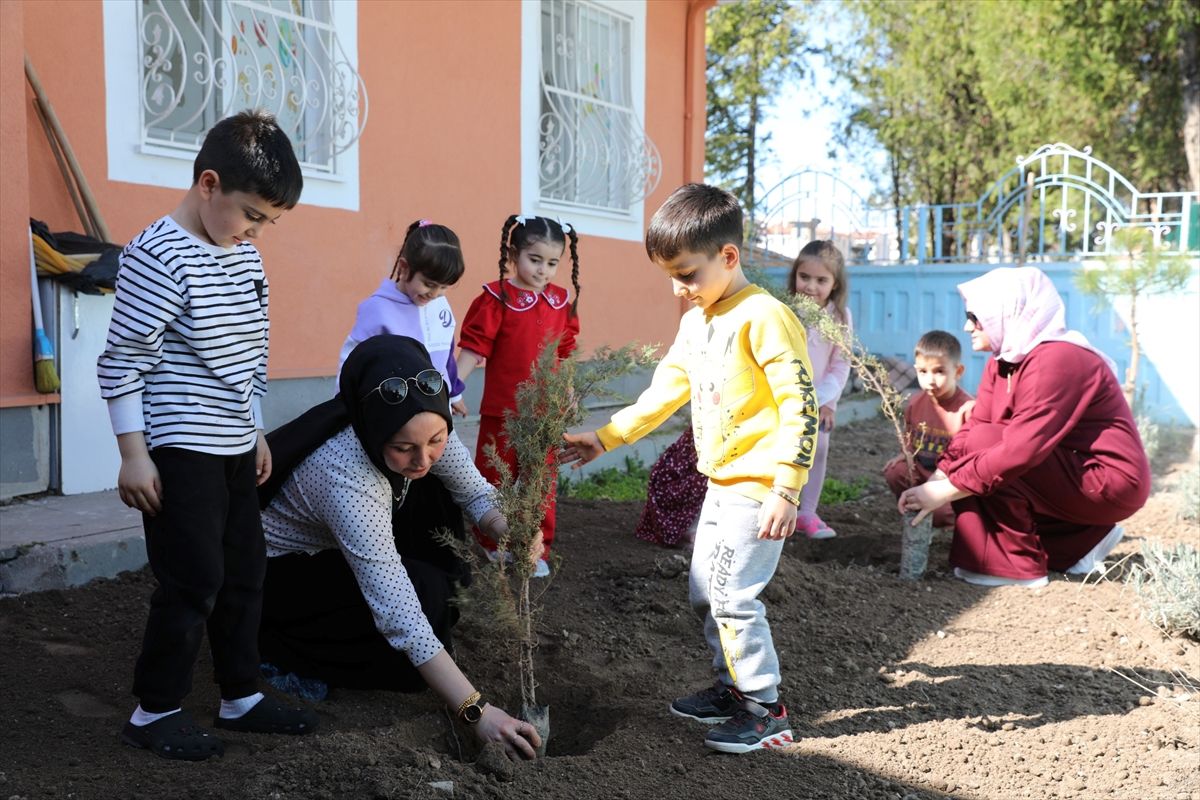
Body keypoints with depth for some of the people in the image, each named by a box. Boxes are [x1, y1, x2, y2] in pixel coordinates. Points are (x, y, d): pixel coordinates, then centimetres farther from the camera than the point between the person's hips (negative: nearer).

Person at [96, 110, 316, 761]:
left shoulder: (245, 256, 9)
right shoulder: (158, 256, -16)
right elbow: (121, 361, -15)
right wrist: (133, 454, -15)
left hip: (234, 448, 8)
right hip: (179, 451, -8)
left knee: (243, 573, 13)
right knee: (193, 581, -3)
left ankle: (240, 696, 26)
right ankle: (154, 711, 14)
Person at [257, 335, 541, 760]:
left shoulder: (425, 431, -21)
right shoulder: (344, 472, -39)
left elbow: (476, 493, -6)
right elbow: (396, 608, -41)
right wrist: (476, 710, -43)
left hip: (336, 551, 7)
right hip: (276, 570, -7)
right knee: (424, 592, -24)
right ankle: (275, 642, -6)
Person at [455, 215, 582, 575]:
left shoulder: (561, 302, 5)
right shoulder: (497, 298, -10)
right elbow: (473, 349, -11)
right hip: (502, 411, -4)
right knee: (495, 479, 9)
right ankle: (491, 544, 26)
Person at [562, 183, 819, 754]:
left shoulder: (763, 316, -18)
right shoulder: (695, 321, 11)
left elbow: (801, 406, -21)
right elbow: (666, 390, 19)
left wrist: (785, 490, -24)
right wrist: (607, 436, 16)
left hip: (758, 486, -10)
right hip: (720, 485, 10)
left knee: (733, 596, -8)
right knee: (704, 591, 17)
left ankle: (765, 711, 7)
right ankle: (732, 688, 32)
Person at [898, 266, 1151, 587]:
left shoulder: (1056, 360, -24)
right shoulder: (1003, 362, 5)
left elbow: (1021, 451, -31)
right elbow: (972, 428, -3)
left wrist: (944, 491, -28)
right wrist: (933, 482, -16)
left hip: (1108, 483, -10)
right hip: (1068, 471, 10)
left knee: (978, 450, -21)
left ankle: (1016, 565, -9)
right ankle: (1084, 540, 13)